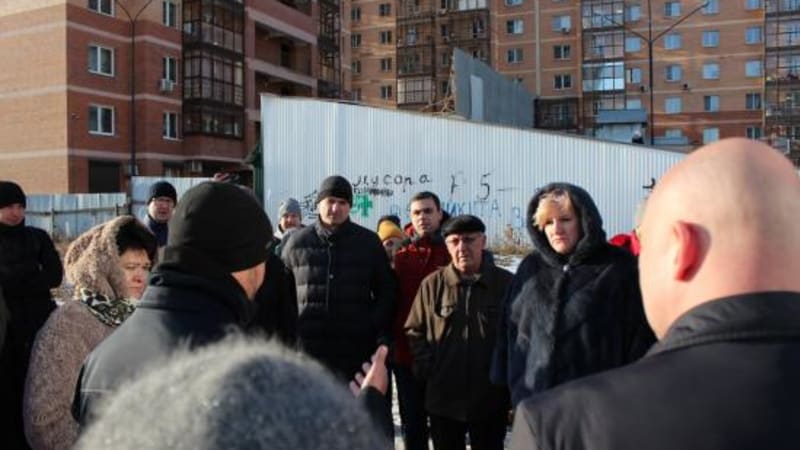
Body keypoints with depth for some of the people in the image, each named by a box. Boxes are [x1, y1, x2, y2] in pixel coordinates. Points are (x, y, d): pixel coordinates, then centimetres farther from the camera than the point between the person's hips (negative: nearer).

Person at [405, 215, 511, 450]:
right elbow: (414, 331, 6)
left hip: (490, 397, -1)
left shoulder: (506, 283, -5)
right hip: (443, 396, 1)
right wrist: (427, 368, -4)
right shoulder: (432, 283, -1)